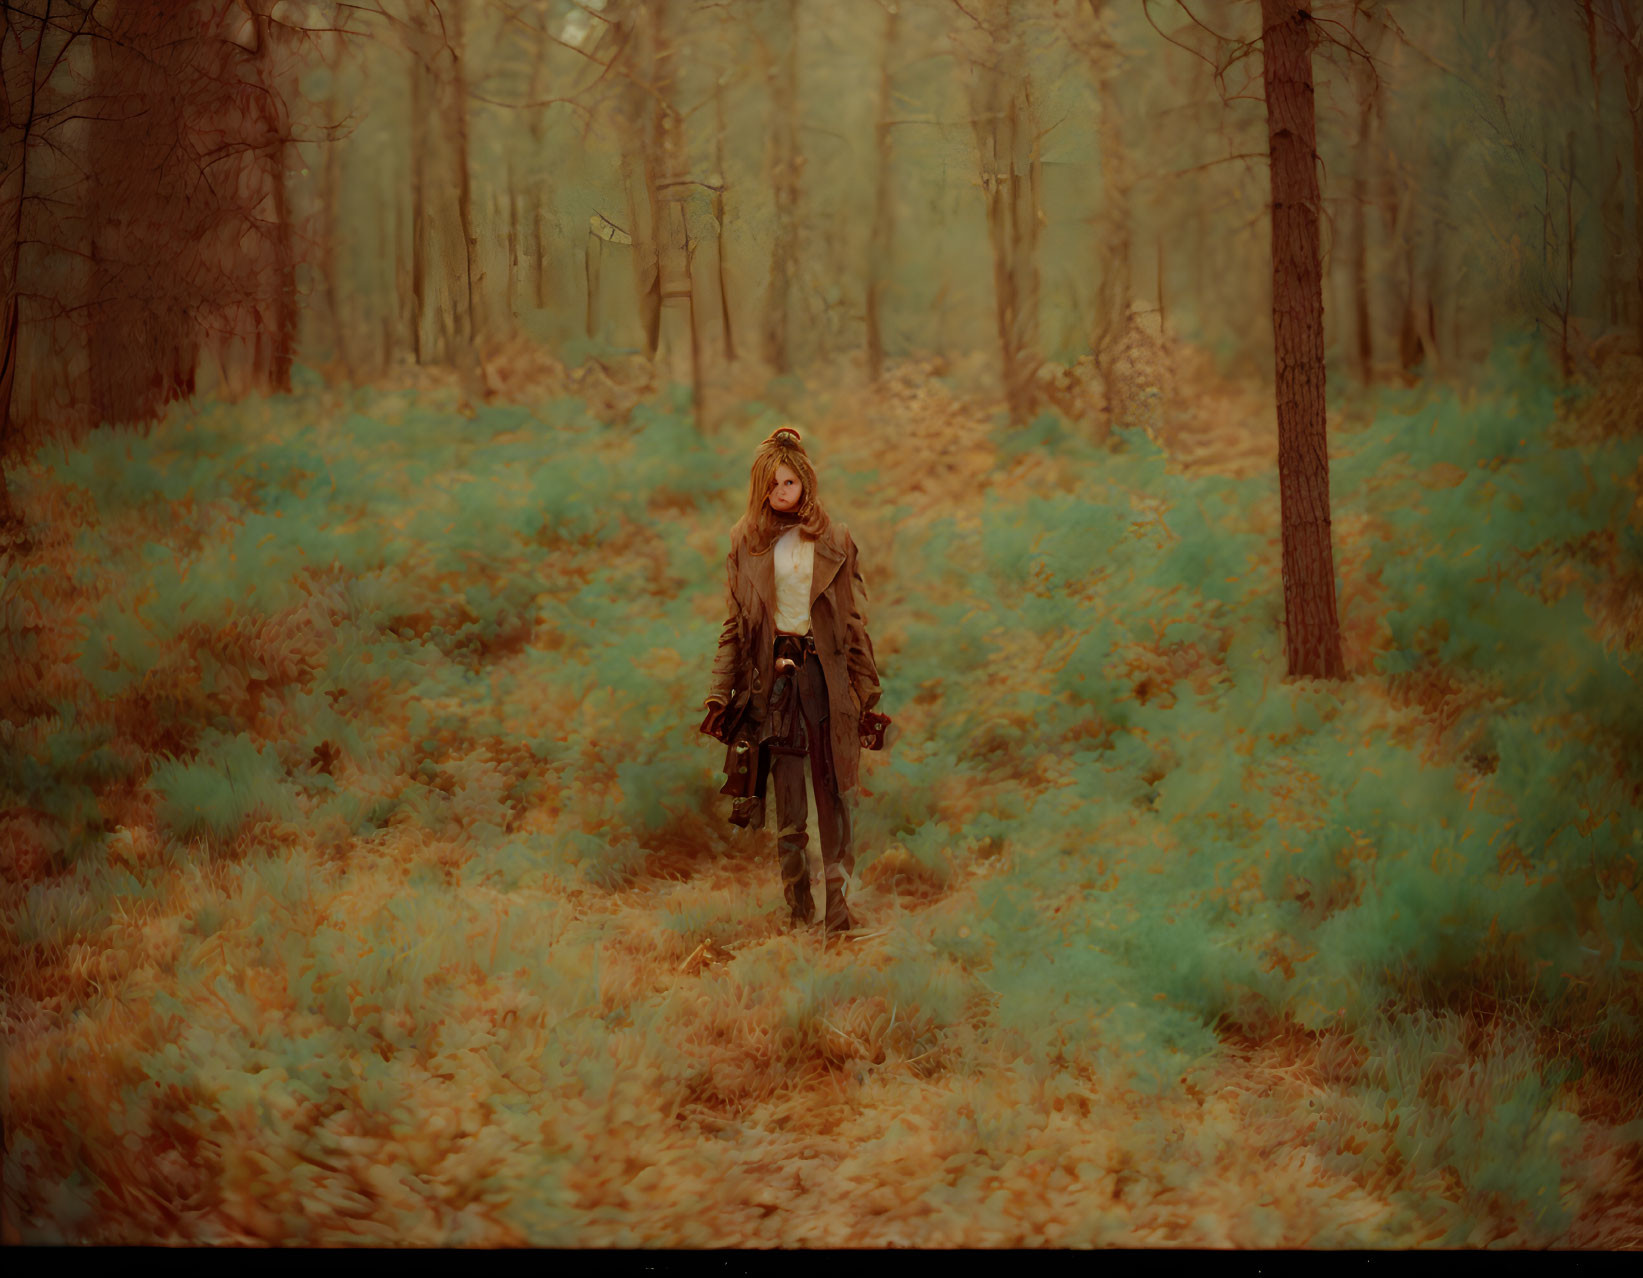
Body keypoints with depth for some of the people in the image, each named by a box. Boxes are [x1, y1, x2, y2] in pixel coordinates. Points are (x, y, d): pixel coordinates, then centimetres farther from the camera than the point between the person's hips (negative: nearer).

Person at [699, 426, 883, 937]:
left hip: (824, 672, 0)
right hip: (771, 676, 1)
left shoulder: (833, 540, 7)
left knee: (832, 792, -5)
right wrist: (720, 694, 3)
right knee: (787, 802, 0)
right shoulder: (747, 541, 9)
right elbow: (735, 622, 10)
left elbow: (854, 621, 7)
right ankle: (798, 909, 8)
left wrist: (867, 693, 2)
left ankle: (838, 902, -3)